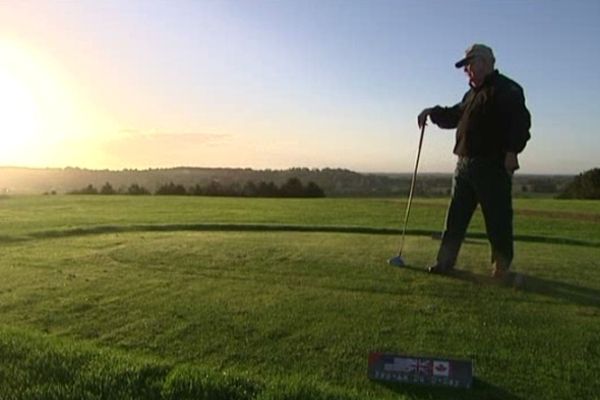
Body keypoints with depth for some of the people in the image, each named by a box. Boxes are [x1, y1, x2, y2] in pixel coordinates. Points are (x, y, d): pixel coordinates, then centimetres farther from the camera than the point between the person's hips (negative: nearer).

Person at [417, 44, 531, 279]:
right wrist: (433, 112, 14)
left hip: (493, 165, -9)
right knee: (456, 216, 9)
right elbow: (454, 116, 31)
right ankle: (446, 261, 15)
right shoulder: (472, 94, 23)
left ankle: (501, 264, 9)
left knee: (497, 218, -3)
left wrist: (511, 151, -22)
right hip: (465, 163, 9)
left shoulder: (506, 89, -4)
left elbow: (521, 122, -14)